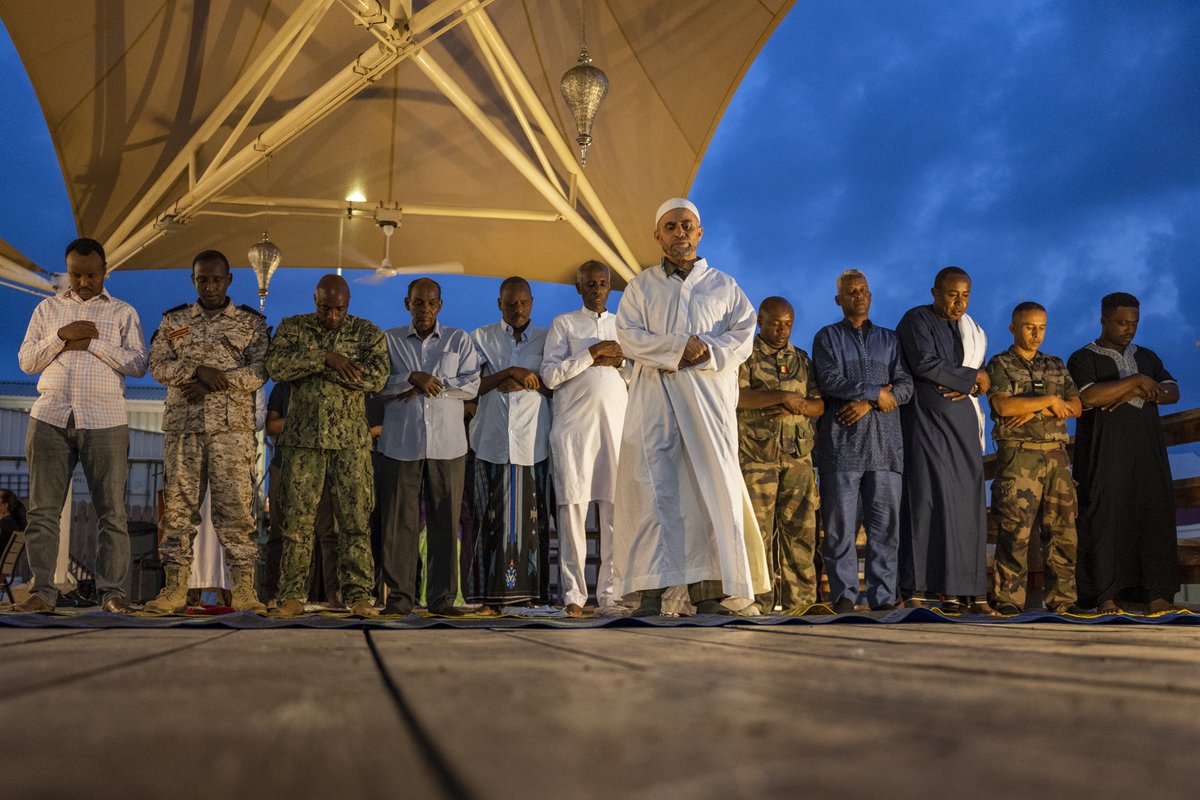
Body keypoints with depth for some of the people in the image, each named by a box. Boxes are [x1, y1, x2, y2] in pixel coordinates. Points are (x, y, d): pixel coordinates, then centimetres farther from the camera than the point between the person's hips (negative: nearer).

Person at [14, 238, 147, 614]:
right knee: (43, 510, 1)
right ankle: (42, 591, 7)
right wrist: (63, 336, -5)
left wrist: (92, 343, -8)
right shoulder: (47, 309, 16)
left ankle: (112, 592, 2)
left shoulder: (123, 312, 10)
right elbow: (26, 361, 10)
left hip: (105, 422, -2)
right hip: (50, 418, 2)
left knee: (112, 511, -2)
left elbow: (138, 364, 1)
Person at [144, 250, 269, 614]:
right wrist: (198, 370, -13)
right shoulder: (174, 321, 15)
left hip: (232, 425, -2)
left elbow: (260, 371, -2)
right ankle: (175, 588, 5)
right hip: (182, 424, 2)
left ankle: (243, 588, -2)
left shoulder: (251, 322, 9)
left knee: (236, 505, -5)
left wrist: (212, 383, -12)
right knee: (179, 505, 1)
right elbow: (158, 366, 4)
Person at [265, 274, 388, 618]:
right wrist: (325, 358, -17)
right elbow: (276, 365, -9)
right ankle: (292, 595, 8)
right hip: (303, 437, 1)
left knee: (355, 518, -2)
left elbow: (377, 376, -11)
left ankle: (359, 595, 2)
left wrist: (316, 366, -11)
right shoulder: (292, 327, 9)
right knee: (297, 517, 1)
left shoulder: (368, 332, 6)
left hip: (350, 439, -1)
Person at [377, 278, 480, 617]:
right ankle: (400, 596, 5)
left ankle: (442, 597, 7)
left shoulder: (459, 340, 13)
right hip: (400, 444, 0)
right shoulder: (390, 340, 13)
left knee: (445, 521, 0)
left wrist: (432, 384, -8)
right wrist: (412, 378, -13)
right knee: (399, 520, -2)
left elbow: (471, 384, 2)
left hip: (447, 444, 0)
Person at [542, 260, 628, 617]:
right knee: (572, 508, -4)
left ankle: (610, 595, 1)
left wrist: (619, 360, -3)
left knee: (616, 511, -3)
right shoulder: (563, 323, 12)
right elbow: (550, 375, -1)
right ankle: (573, 595, 1)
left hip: (617, 424, 2)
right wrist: (593, 353, -7)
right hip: (575, 424, -2)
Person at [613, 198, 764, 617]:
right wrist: (678, 347, -13)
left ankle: (708, 593, -3)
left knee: (712, 488, -5)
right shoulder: (641, 286, 16)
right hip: (654, 399, -1)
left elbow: (743, 338, 5)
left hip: (709, 399, 1)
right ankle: (651, 593, -10)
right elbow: (629, 336, 1)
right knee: (651, 489, -9)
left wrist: (705, 351, -13)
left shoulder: (725, 286, 17)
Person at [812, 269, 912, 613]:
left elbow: (905, 386, 6)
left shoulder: (889, 339, 20)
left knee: (886, 522, -1)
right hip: (841, 442, -2)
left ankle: (883, 596, 3)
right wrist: (876, 392, -7)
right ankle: (844, 594, 1)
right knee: (840, 522, -4)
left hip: (884, 442, 2)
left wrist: (867, 404, -8)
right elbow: (830, 381, -5)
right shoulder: (827, 337, 13)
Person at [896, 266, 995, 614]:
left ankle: (966, 589, 4)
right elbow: (925, 364, -17)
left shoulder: (968, 328, 18)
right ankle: (918, 588, -4)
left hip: (963, 424, 6)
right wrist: (971, 377, -6)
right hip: (927, 422, -6)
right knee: (928, 499, -9)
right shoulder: (917, 320, -2)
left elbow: (981, 373, 17)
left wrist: (965, 386, -7)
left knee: (967, 503, 1)